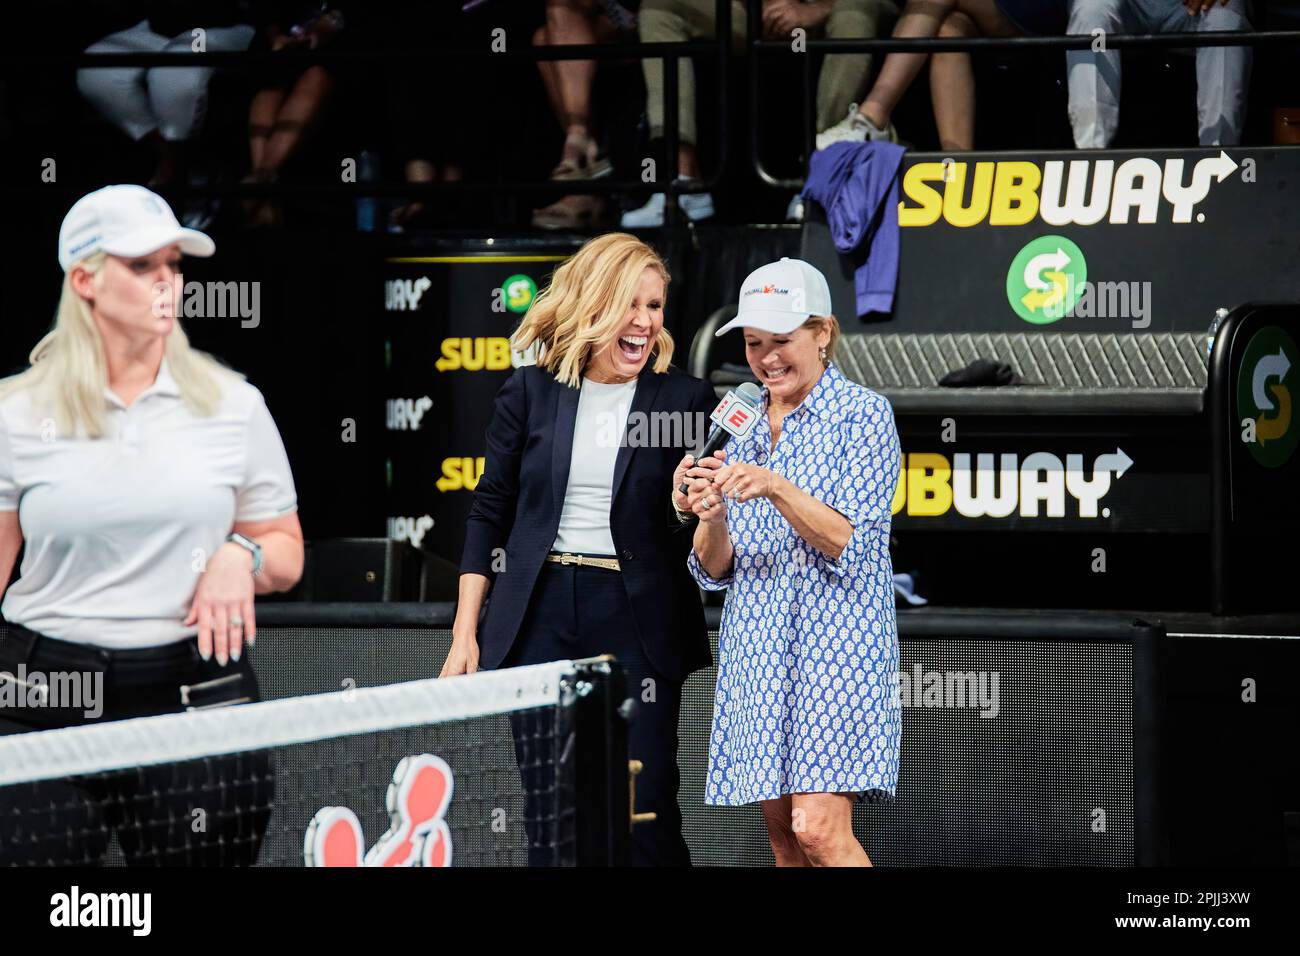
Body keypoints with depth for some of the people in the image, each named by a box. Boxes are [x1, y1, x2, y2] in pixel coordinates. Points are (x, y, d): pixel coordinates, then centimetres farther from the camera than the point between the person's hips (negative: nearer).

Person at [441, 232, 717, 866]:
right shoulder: (530, 393, 4)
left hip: (636, 619, -2)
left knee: (645, 815, -5)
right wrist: (464, 634, 6)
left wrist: (689, 504, -18)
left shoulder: (684, 399, 0)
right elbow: (489, 514, 10)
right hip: (540, 617, 2)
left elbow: (694, 538, 5)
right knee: (548, 815, 4)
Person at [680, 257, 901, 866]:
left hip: (834, 637, -6)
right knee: (783, 839, 6)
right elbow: (714, 571, 10)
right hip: (756, 648, 6)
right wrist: (712, 518, -12)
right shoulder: (746, 426, 13)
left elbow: (850, 545, -12)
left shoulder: (862, 414, -3)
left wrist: (776, 490, -25)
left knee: (820, 829, -17)